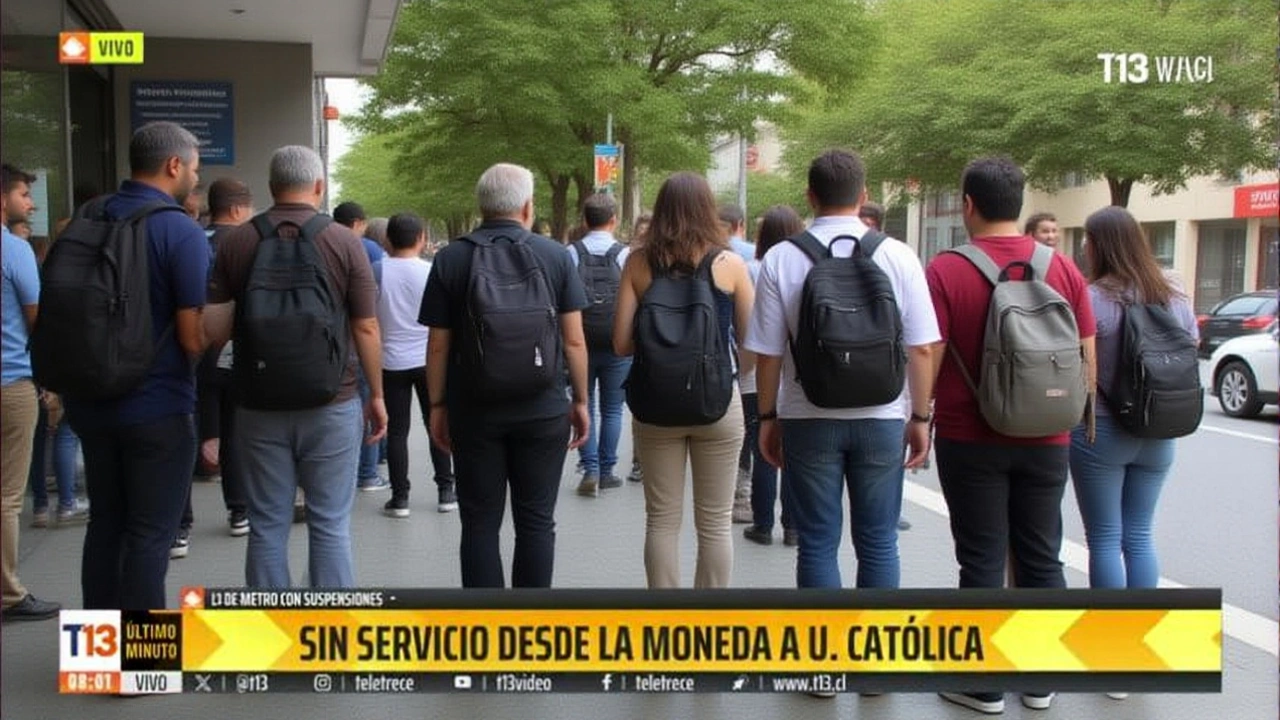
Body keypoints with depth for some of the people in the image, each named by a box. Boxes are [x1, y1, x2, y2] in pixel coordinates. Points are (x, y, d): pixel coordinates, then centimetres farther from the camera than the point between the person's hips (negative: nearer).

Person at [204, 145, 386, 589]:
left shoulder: (235, 243, 1)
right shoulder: (344, 242, -4)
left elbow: (214, 329, -3)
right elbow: (366, 328, -4)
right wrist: (376, 395, 5)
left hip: (259, 407, 2)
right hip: (330, 405, -1)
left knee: (267, 526, 9)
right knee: (330, 526, 6)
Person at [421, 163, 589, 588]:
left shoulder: (451, 259, -1)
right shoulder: (555, 256, -1)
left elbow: (438, 345, -2)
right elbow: (574, 340, -1)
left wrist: (438, 405, 8)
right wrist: (580, 401, 7)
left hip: (474, 411, 0)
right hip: (543, 410, 0)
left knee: (480, 524, 8)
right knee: (536, 521, 8)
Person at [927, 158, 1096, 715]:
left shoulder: (947, 270, -10)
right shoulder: (1064, 269, 1)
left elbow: (929, 357, -12)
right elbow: (1087, 359, 5)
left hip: (971, 439, -3)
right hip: (1045, 440, 3)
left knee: (983, 562, 5)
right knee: (1041, 559, 13)